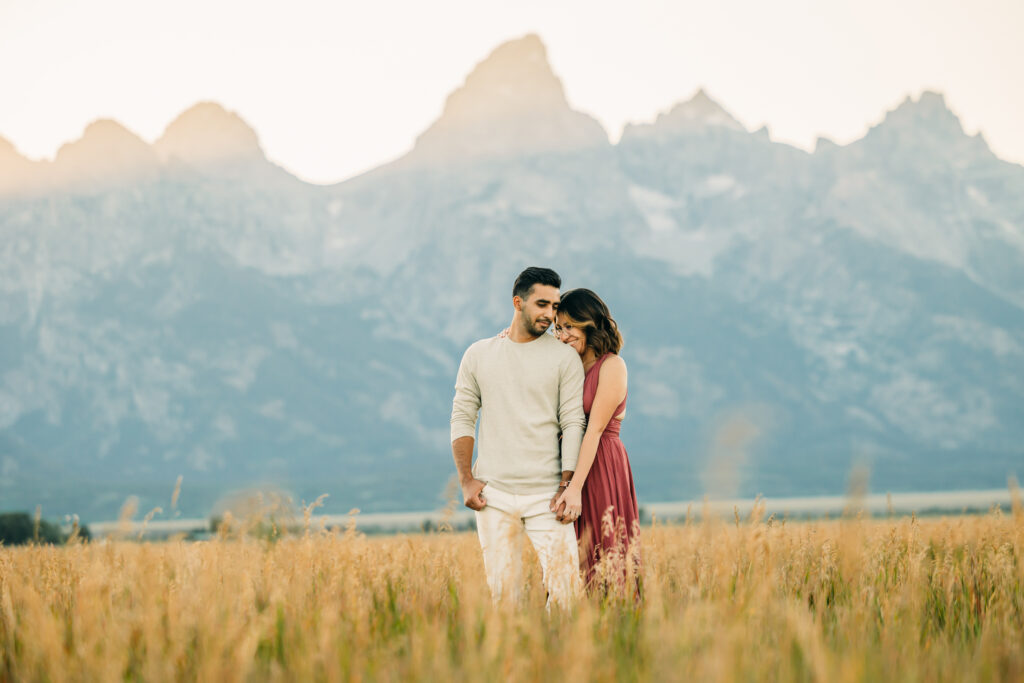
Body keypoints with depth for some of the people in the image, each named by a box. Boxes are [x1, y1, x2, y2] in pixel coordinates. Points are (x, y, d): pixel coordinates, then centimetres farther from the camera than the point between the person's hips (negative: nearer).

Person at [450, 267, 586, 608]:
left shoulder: (565, 357, 4)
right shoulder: (478, 355, 10)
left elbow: (573, 424, -1)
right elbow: (462, 418, 10)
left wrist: (567, 486, -9)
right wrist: (466, 480, 1)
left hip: (545, 493, -1)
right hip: (493, 494, 1)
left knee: (564, 586, -9)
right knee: (501, 591, 0)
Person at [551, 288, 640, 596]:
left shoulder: (612, 366, -8)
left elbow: (595, 430, -15)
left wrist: (575, 487, -22)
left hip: (602, 468, -7)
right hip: (570, 464, 7)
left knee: (602, 559, -6)